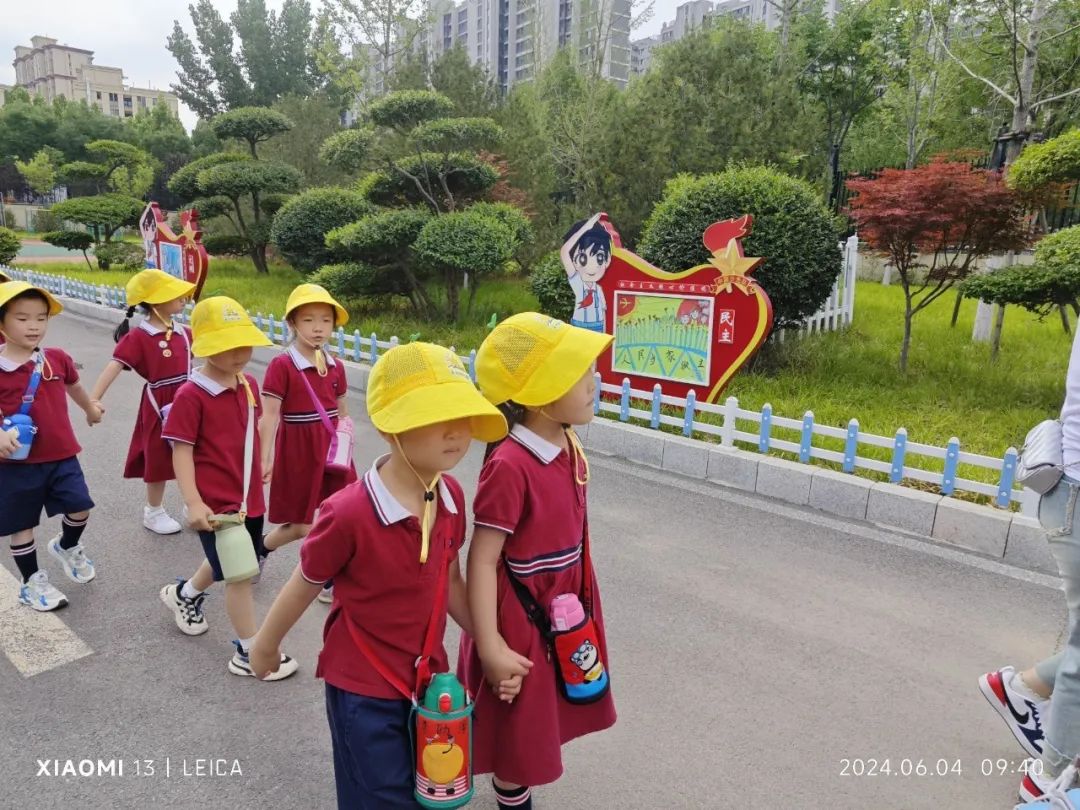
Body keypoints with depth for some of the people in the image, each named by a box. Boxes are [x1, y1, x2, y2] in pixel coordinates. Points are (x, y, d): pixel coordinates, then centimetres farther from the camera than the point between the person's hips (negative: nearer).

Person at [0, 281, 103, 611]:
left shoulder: (57, 358, 0)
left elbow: (73, 385, 22)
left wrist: (90, 408, 39)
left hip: (62, 455, 3)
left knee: (79, 509, 2)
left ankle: (67, 547, 35)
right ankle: (32, 582, 26)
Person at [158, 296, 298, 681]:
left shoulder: (248, 384, 2)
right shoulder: (191, 395, -19)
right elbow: (182, 451, -18)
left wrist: (259, 467, 21)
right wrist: (194, 503, -22)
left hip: (249, 496, 8)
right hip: (216, 502, -8)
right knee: (239, 573, 0)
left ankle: (184, 594, 55)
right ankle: (248, 653, 15)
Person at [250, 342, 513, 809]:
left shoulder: (451, 497, -10)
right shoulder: (349, 513, -28)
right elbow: (304, 587, -11)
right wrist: (266, 646, 4)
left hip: (428, 677, 6)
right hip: (362, 688, -5)